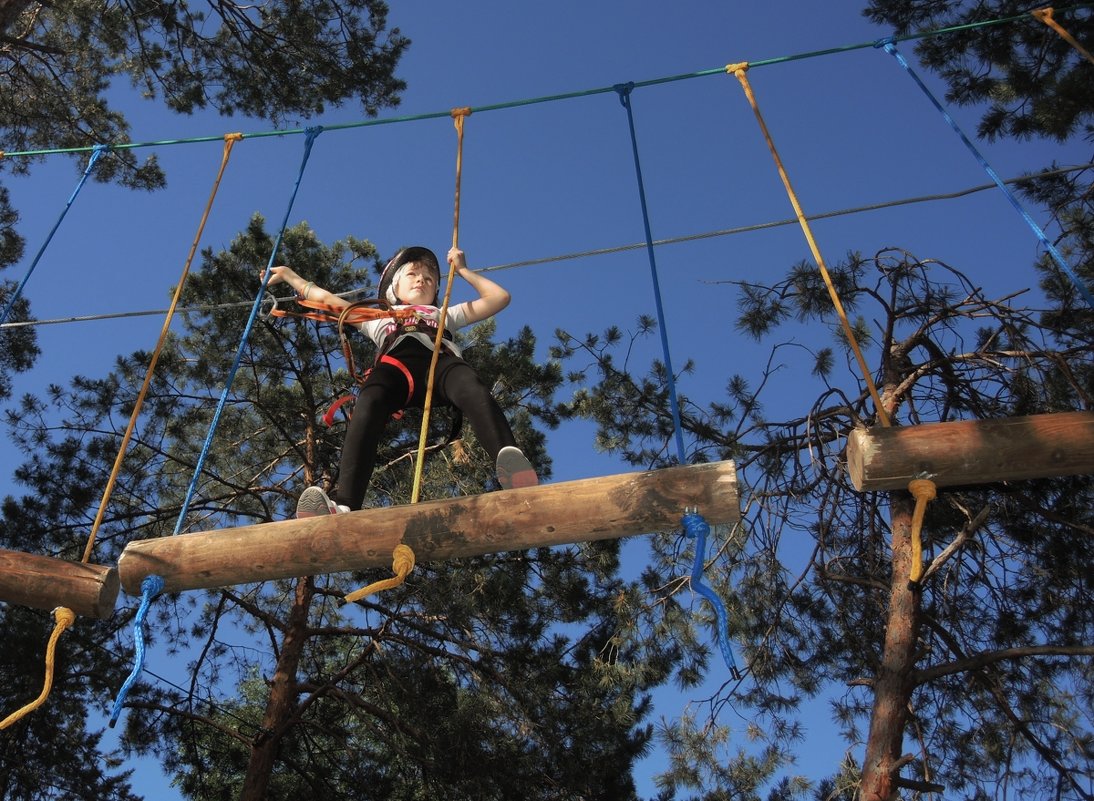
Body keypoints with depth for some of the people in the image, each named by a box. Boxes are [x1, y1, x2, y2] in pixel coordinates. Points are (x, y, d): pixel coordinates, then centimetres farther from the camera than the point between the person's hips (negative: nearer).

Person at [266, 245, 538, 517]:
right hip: (396, 363, 0)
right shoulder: (378, 317, 46)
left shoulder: (445, 315, 47)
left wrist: (462, 270, 50)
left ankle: (510, 461, -66)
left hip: (441, 361, 0)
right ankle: (344, 505, -58)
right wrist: (289, 274, 53)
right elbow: (326, 298, 50)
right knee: (368, 404, -38)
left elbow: (499, 297, 46)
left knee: (470, 386, -39)